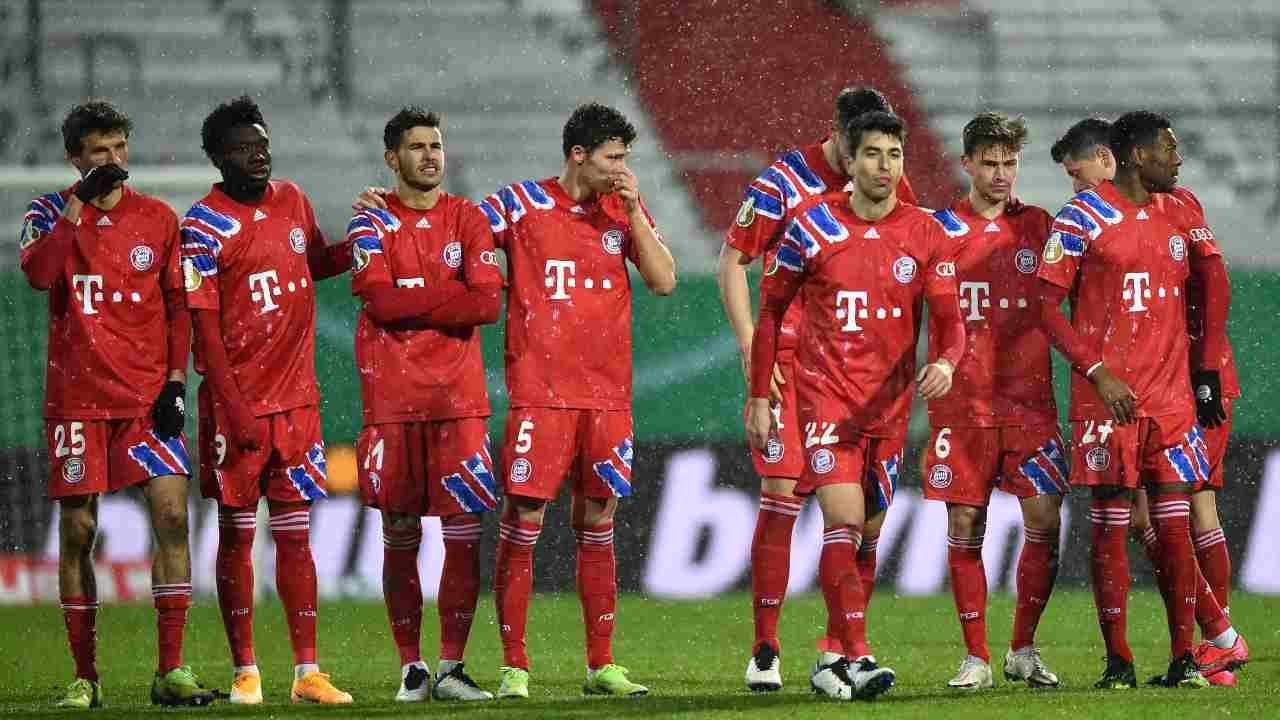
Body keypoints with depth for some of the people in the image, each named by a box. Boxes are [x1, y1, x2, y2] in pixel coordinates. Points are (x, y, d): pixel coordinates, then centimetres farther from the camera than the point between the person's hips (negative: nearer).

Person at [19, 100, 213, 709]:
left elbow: (177, 308, 9)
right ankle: (84, 677, 10)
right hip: (76, 399, -1)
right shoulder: (50, 213, 3)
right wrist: (80, 204, -18)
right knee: (76, 532, 2)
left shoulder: (158, 219, 6)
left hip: (146, 398, 1)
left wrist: (175, 380, -1)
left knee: (171, 515, -12)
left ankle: (171, 670, -8)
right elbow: (38, 273, -17)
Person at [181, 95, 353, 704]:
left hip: (297, 397, 5)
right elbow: (204, 325, -12)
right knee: (237, 534, 2)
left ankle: (307, 672, 6)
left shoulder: (292, 202, 8)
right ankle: (245, 671, 7)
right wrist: (235, 407, -17)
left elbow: (317, 263, 27)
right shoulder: (205, 226, -10)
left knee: (294, 533, 6)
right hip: (237, 402, -5)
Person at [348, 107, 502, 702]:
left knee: (464, 532, -4)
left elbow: (488, 302, -3)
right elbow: (380, 298, -11)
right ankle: (411, 668, 9)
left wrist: (412, 301, -7)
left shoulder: (468, 219, 9)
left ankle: (451, 667, 1)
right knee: (400, 536, 2)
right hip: (392, 400, -1)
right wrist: (449, 298, -6)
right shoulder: (372, 223, 5)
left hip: (458, 396, 1)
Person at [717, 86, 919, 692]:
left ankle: (842, 644, 12)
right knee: (782, 494, -9)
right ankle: (765, 650, -3)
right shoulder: (782, 184, -7)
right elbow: (732, 263, -1)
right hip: (792, 362, -4)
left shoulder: (890, 189, 4)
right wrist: (750, 349, -9)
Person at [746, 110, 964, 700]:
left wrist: (945, 362, -24)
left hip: (890, 403, 3)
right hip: (826, 395, -3)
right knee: (844, 524, -18)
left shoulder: (925, 235, 2)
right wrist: (759, 396, 3)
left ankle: (833, 659, 24)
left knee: (864, 536, 10)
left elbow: (949, 319, -1)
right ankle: (856, 658, -23)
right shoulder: (812, 225, -3)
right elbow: (771, 309, 5)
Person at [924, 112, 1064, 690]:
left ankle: (1023, 650, 9)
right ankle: (976, 658, 8)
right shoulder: (939, 229, 3)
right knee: (965, 528, 0)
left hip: (1030, 399, 1)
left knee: (1044, 522, -5)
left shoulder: (1039, 226, 8)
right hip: (961, 403, -1)